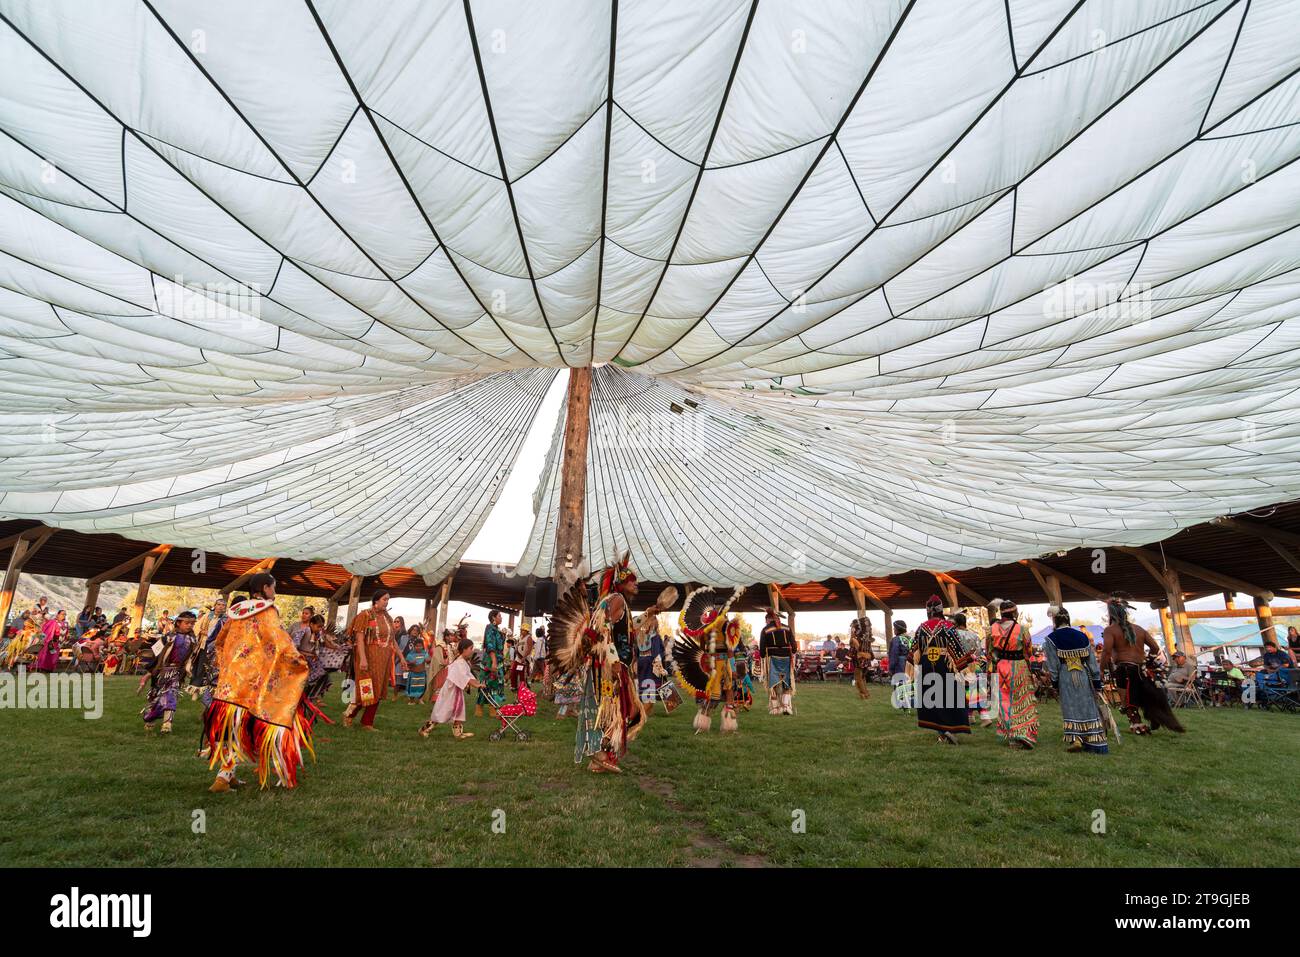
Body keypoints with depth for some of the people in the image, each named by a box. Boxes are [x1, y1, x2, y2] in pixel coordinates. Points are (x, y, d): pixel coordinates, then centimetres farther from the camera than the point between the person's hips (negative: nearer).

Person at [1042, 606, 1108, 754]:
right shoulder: (1082, 636, 1)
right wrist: (1097, 684, 10)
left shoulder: (1051, 639, -9)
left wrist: (1055, 684, 3)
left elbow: (1052, 665, -7)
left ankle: (1074, 740, -1)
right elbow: (1092, 662, 3)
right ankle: (1095, 742, 15)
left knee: (1070, 708, 7)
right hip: (1083, 677, 3)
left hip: (1065, 678, -3)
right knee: (1088, 708, 11)